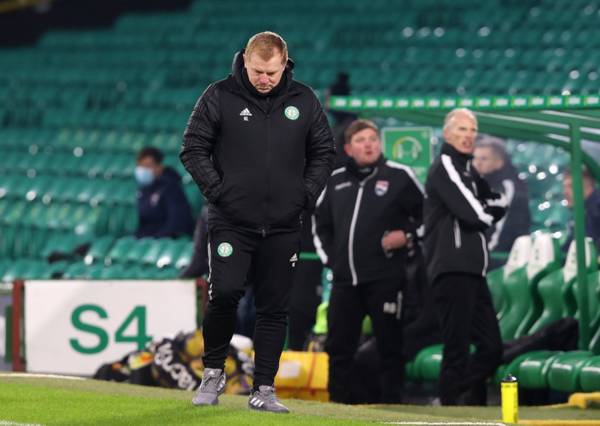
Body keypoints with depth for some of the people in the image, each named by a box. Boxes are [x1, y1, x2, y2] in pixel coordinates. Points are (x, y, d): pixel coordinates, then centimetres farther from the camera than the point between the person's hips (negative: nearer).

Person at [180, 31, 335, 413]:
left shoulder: (304, 100, 5)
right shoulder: (220, 96, -2)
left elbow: (324, 152, 13)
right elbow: (194, 149, 1)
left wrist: (307, 195, 2)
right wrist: (217, 190, -8)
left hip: (283, 226, 3)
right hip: (231, 222, -3)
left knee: (274, 308, 3)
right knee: (225, 292, -16)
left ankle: (264, 389, 10)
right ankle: (213, 372, 5)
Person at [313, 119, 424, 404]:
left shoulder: (399, 177, 0)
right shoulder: (335, 182, 12)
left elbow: (426, 215, 6)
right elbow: (321, 224, 24)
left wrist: (408, 236, -9)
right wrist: (329, 257, 13)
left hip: (385, 279, -4)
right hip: (345, 280, 4)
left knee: (389, 346, 0)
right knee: (338, 346, 6)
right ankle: (338, 406, 14)